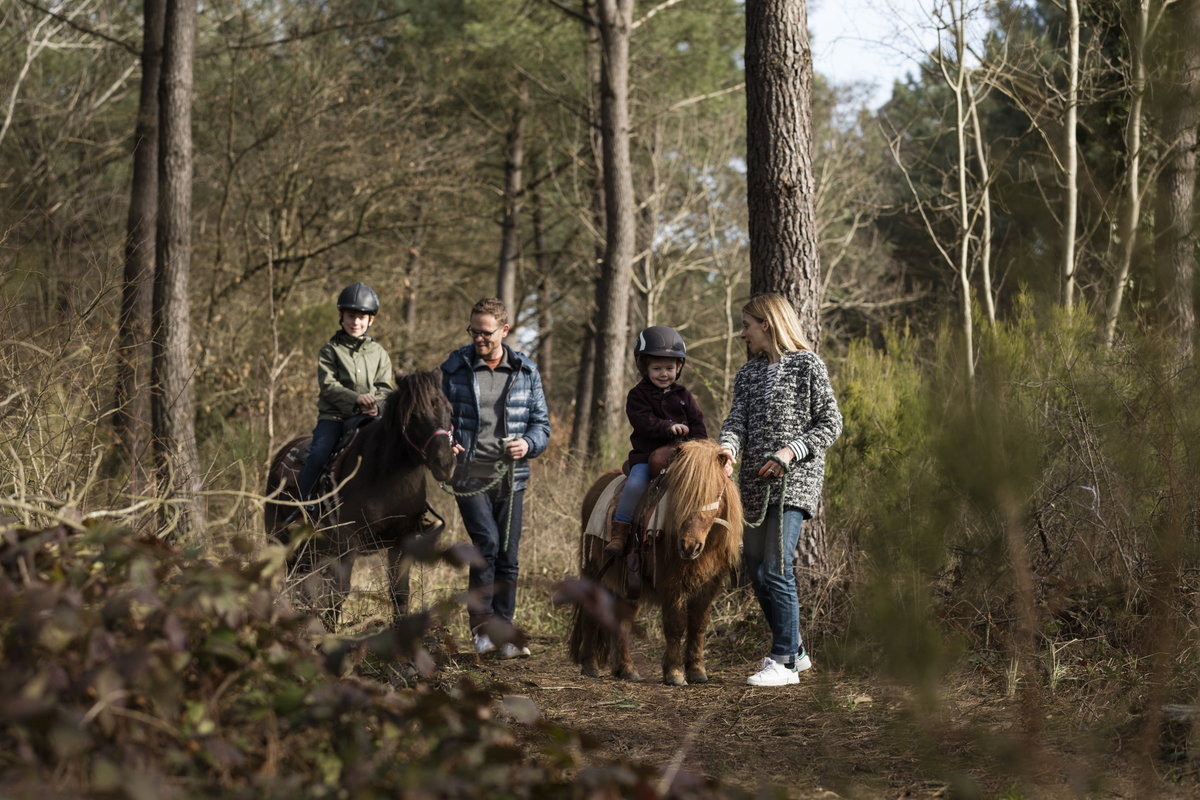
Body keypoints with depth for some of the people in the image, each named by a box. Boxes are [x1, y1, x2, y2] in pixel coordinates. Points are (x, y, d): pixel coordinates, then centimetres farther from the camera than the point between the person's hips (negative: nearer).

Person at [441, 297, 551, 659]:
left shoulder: (526, 371, 6)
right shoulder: (454, 368, 1)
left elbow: (541, 422, 11)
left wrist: (528, 444, -11)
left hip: (510, 477, 3)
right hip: (469, 473, -3)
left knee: (508, 558, 3)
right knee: (486, 541, -19)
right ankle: (481, 622, -6)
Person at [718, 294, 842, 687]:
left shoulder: (807, 365, -1)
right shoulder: (748, 374, 16)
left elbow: (831, 423, -3)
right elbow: (738, 419, 4)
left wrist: (791, 451, -16)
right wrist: (728, 448, -18)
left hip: (795, 480, -7)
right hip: (755, 483, 7)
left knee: (776, 569, -15)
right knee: (756, 571, 10)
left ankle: (785, 662, -9)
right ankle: (794, 649, 25)